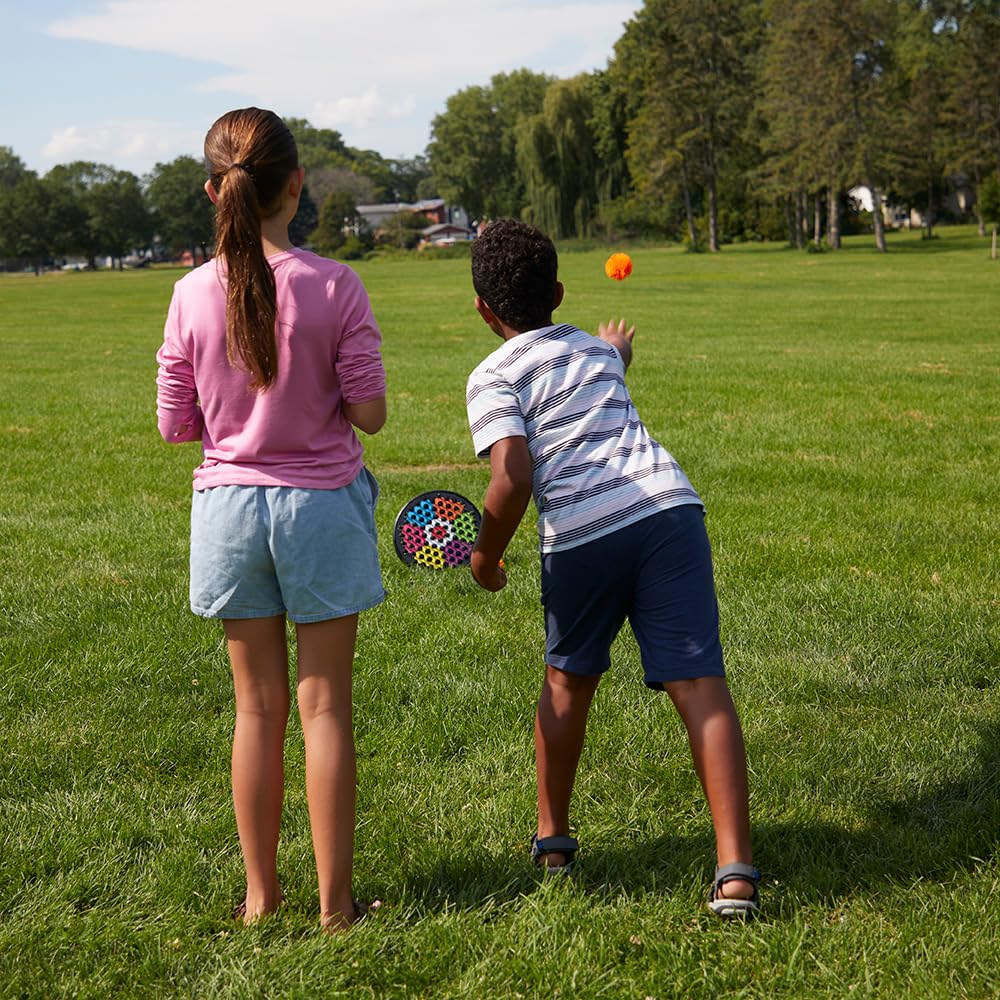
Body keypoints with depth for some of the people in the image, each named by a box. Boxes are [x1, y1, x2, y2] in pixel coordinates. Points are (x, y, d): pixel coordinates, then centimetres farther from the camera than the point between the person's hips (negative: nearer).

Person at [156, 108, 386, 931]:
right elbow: (369, 414, -9)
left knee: (258, 706, 13)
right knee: (326, 707, 6)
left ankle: (261, 894, 22)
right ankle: (334, 901, 13)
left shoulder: (194, 295, -5)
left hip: (230, 505, 2)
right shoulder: (335, 288, -11)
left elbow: (175, 424, 0)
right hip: (321, 503, -2)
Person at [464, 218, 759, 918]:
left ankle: (553, 836, 36)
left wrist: (486, 556, 5)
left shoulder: (494, 377, 5)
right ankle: (736, 869, -12)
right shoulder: (597, 350, 23)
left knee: (569, 679, 21)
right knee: (700, 685, -3)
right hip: (669, 507, 3)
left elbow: (514, 480, -10)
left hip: (582, 537, -3)